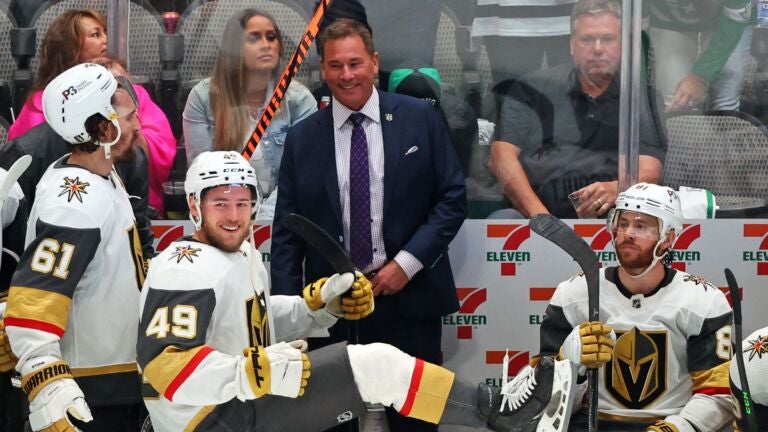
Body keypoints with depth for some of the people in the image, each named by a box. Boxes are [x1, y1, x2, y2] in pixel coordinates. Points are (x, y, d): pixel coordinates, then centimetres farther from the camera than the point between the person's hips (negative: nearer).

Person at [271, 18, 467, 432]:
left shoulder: (421, 118, 0)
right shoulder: (302, 138, 4)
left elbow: (453, 198, 0)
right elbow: (287, 232, 4)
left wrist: (407, 261, -11)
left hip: (409, 298, -1)